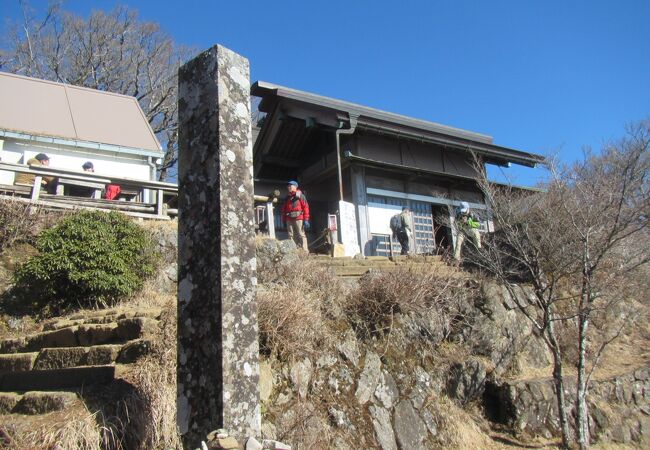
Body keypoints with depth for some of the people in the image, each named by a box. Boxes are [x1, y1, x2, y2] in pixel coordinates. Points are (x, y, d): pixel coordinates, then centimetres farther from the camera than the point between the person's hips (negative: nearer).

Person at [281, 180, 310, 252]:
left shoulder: (300, 196, 2)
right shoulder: (287, 197, 20)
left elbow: (306, 207, -4)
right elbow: (284, 209, 20)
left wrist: (306, 220, -11)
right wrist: (284, 220, 14)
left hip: (299, 219, -6)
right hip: (289, 219, 6)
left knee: (301, 235, -9)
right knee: (291, 236, 5)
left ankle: (305, 251, -10)